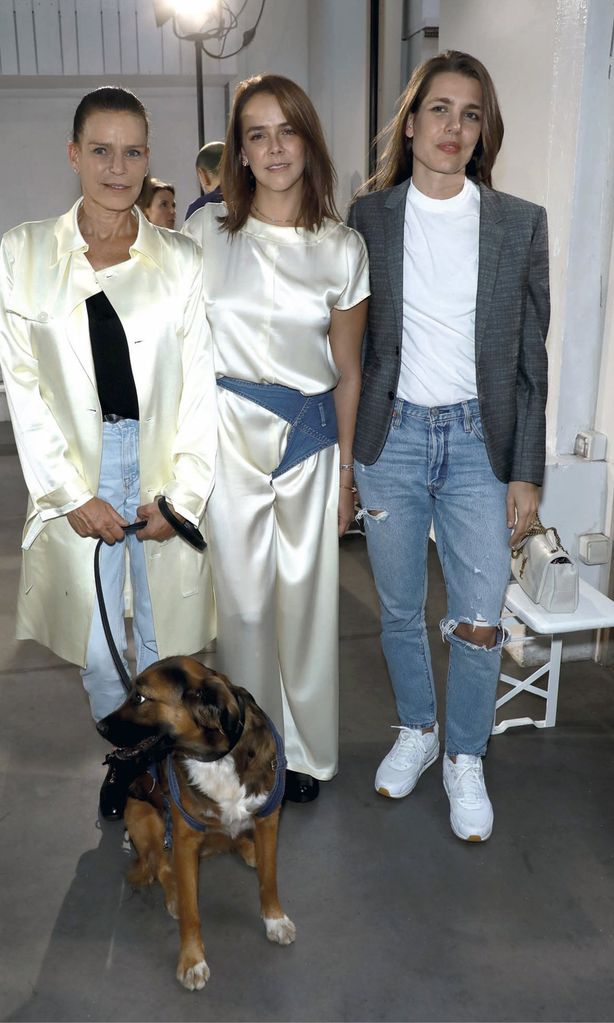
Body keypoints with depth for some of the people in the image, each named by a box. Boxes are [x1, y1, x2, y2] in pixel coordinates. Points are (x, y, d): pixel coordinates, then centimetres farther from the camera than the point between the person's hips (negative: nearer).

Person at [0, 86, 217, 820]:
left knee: (165, 638, 9)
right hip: (79, 479, 0)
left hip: (166, 475, 0)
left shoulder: (181, 259, 1)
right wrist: (73, 494, -8)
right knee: (96, 645, 7)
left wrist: (181, 493, -8)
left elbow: (199, 383, -1)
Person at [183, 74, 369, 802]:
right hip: (226, 434, 0)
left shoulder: (343, 248, 4)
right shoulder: (206, 231, 1)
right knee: (242, 598, 6)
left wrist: (345, 469, 7)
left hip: (309, 438, 1)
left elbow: (347, 372, 8)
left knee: (306, 598, 7)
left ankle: (305, 752, 28)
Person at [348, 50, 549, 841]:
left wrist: (525, 472, -2)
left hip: (478, 441, 0)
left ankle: (464, 758, 25)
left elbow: (529, 359, 1)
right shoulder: (369, 217, 1)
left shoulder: (519, 223, 0)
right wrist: (343, 451, 1)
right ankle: (416, 731, 38)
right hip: (390, 435, 1)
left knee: (478, 624, 0)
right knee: (399, 611, 13)